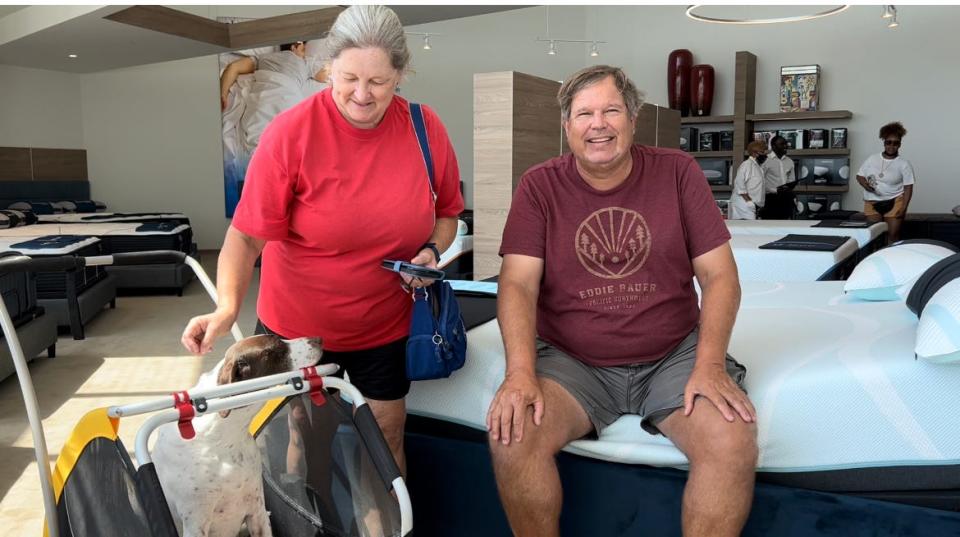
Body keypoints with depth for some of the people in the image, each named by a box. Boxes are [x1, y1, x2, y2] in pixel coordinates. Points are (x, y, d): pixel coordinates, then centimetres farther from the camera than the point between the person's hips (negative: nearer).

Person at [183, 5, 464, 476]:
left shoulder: (425, 128, -9)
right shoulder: (290, 133, -18)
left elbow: (447, 212, 6)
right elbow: (246, 235, -17)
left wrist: (431, 252, -13)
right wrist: (227, 306, -31)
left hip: (387, 326, 2)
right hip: (297, 328, -1)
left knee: (387, 437, 16)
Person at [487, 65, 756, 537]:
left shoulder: (677, 172, 2)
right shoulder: (539, 186, 0)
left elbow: (719, 275, -1)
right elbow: (518, 284, -9)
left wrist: (710, 364, -15)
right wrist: (521, 372, -25)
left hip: (673, 357, 1)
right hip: (571, 361, 0)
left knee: (734, 443, -25)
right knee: (511, 437, -25)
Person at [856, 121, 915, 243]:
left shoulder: (904, 164, -1)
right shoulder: (872, 159, 6)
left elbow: (908, 188, -3)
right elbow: (859, 176, 12)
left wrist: (903, 208, -13)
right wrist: (865, 184, -12)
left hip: (894, 201, -1)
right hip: (872, 201, 2)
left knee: (893, 233, -10)